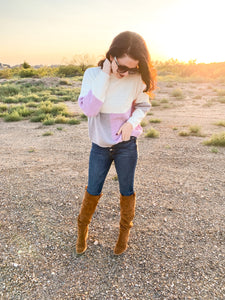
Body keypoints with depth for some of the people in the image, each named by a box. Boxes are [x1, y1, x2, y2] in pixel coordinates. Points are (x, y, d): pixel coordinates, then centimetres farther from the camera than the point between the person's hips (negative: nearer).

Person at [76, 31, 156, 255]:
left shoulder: (136, 78, -11)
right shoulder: (92, 74, -10)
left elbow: (143, 105, 3)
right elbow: (88, 109, -21)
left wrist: (132, 121, -16)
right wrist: (104, 76, -24)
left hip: (126, 145, 0)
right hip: (99, 146, 0)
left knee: (126, 191, 13)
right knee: (93, 191, 12)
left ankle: (125, 230, 40)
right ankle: (82, 228, 40)